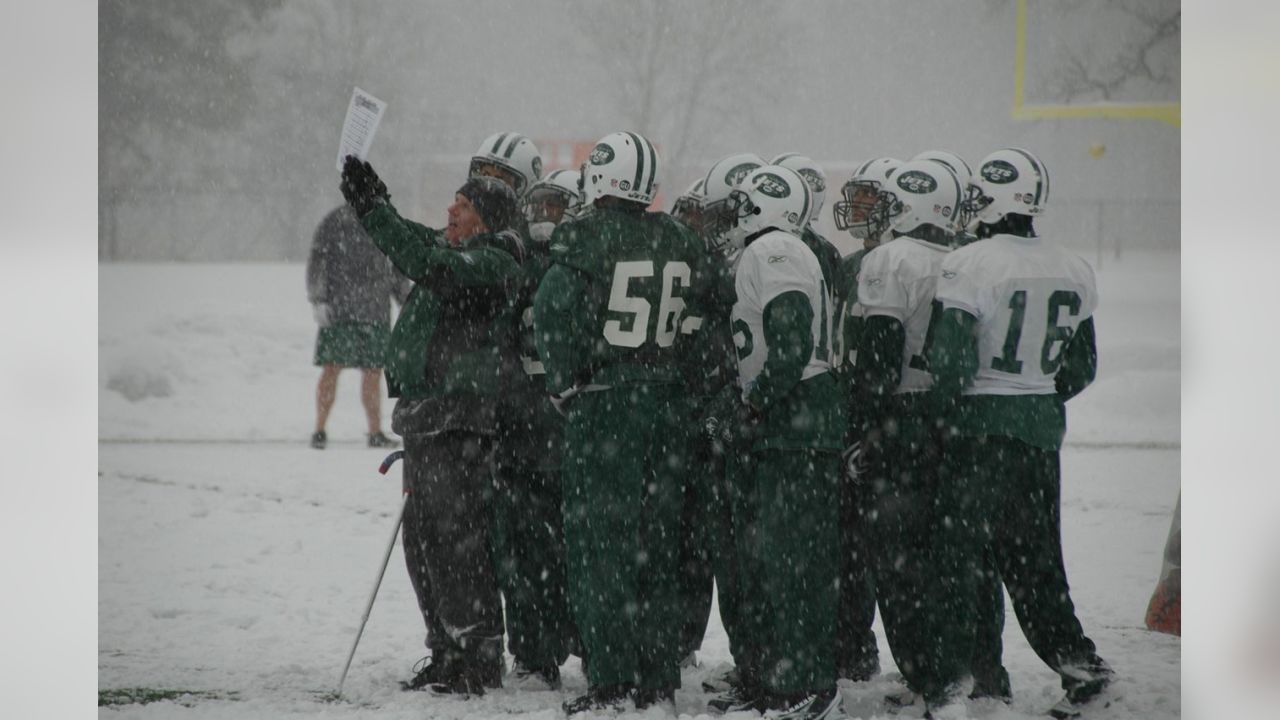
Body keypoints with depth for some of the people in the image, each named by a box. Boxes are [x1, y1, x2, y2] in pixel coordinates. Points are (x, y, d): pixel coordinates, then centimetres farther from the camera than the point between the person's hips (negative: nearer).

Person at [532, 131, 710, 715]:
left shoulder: (582, 240, -10)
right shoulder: (681, 244, 6)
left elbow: (553, 317, -15)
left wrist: (566, 385, -3)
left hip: (603, 405, -5)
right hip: (667, 405, 5)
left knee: (599, 541, 0)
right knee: (657, 543, 12)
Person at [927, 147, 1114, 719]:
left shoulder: (969, 266, -15)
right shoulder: (1073, 274, 6)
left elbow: (950, 361, -18)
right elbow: (1082, 366, 13)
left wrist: (937, 408, -3)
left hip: (979, 426, -6)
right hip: (1042, 429, 6)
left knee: (958, 551, 2)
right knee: (1034, 556, 15)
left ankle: (943, 674, 3)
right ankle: (1077, 662, 11)